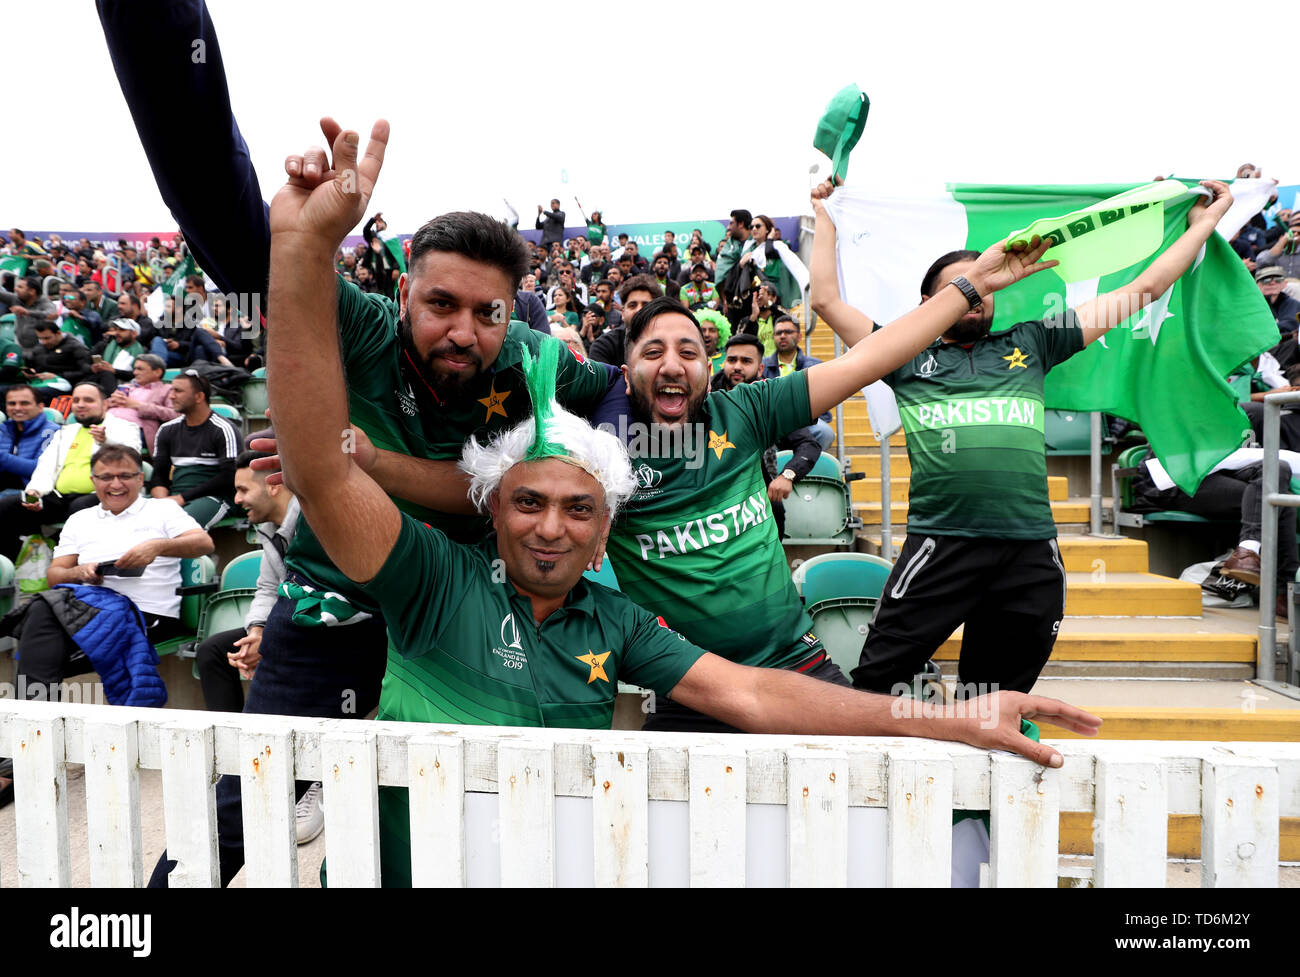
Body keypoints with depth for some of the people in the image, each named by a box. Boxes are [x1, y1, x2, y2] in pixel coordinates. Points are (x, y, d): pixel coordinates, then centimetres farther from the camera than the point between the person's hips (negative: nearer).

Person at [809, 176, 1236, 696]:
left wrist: (1203, 222, 26)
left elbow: (1139, 290, 22)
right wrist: (825, 218, 17)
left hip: (1031, 552, 3)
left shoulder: (1029, 344, 18)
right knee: (877, 685, -4)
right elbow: (826, 300, 10)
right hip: (942, 545, -3)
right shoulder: (910, 358, 11)